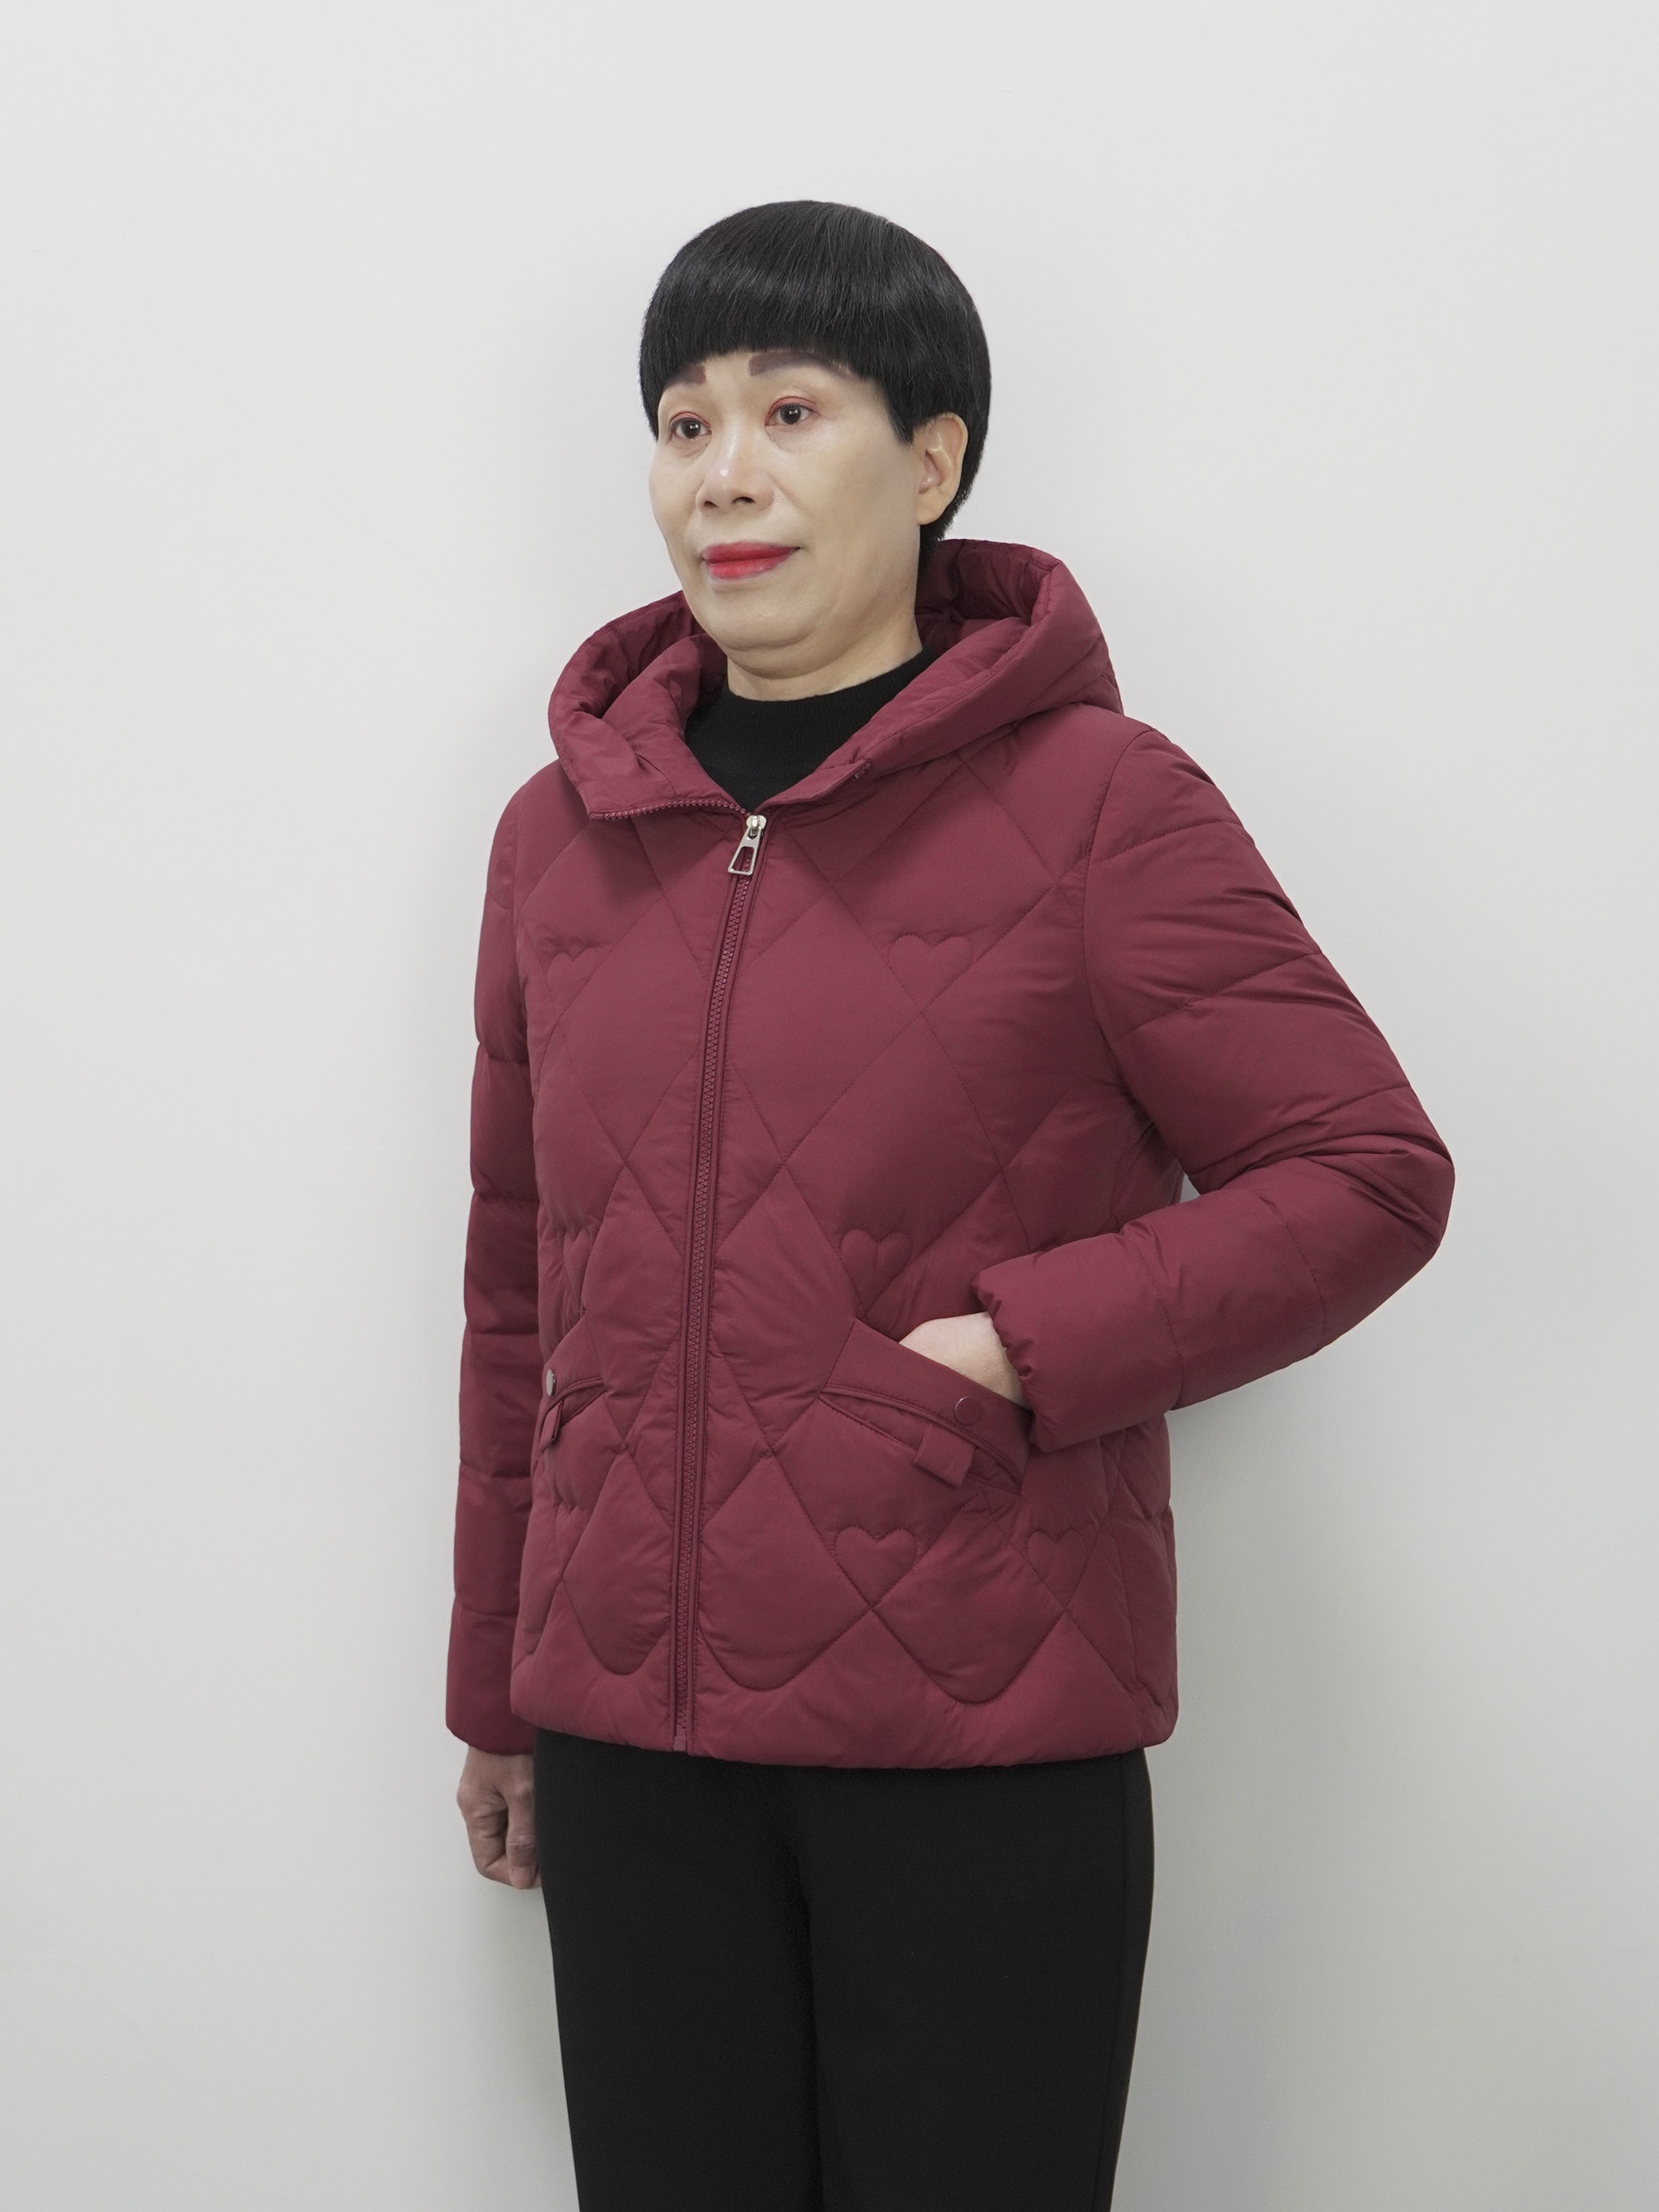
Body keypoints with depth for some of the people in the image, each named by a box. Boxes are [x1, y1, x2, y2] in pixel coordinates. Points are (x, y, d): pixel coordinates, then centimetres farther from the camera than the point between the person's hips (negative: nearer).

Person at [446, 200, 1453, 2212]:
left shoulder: (1093, 800, -5)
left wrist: (1028, 1350, -15)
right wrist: (498, 1694, 19)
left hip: (991, 1755, -4)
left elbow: (1366, 1174, -5)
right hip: (637, 1747, 4)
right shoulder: (565, 831, 9)